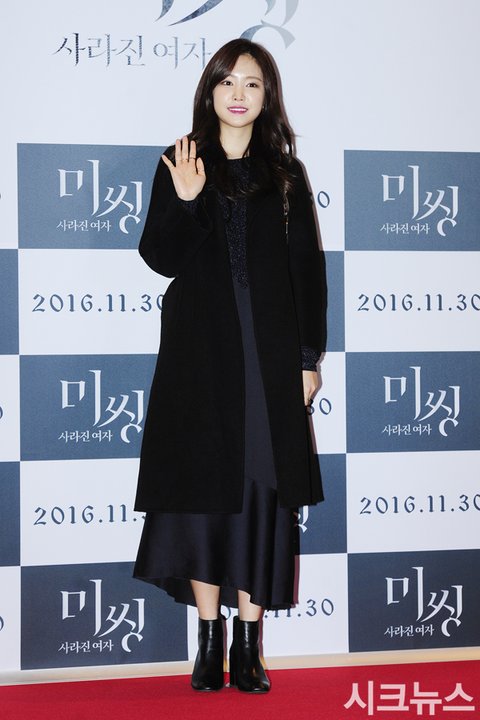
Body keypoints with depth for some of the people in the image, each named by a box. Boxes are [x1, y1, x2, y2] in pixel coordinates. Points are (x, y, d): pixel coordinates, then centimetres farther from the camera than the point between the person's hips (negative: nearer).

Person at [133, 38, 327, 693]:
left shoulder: (287, 174, 9)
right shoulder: (179, 165, 7)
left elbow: (308, 268, 8)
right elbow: (160, 258, 1)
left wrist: (309, 356, 3)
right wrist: (185, 201, -16)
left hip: (270, 353, 1)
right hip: (199, 351, 0)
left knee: (263, 492, 0)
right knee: (202, 486, 0)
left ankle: (249, 644, 8)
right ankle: (210, 637, 11)